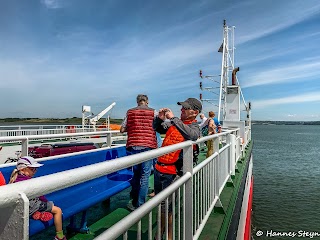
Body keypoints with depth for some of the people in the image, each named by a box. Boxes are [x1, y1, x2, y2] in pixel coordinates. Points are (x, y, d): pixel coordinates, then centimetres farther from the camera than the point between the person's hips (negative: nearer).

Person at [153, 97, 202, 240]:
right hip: (159, 167, 6)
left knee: (167, 205, 1)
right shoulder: (174, 122, 9)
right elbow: (156, 128, 19)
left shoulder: (194, 127, -7)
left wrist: (173, 118, -27)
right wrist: (160, 118, -3)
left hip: (172, 172, -6)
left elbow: (192, 135, -31)